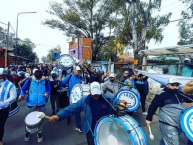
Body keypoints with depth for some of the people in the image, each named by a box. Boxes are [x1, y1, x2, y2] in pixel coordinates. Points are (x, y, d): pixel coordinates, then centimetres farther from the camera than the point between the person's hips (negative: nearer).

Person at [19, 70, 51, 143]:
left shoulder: (45, 82, -6)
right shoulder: (29, 81, -5)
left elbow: (49, 89, 7)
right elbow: (23, 89, 6)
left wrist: (47, 93, -15)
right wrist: (22, 94, -13)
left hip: (41, 105, 0)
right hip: (30, 104, 1)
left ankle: (40, 133, 36)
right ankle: (27, 133, 43)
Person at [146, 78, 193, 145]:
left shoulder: (181, 94, 4)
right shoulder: (162, 95, -19)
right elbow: (153, 106, -17)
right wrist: (149, 118, -12)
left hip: (179, 125, 7)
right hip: (168, 126, -7)